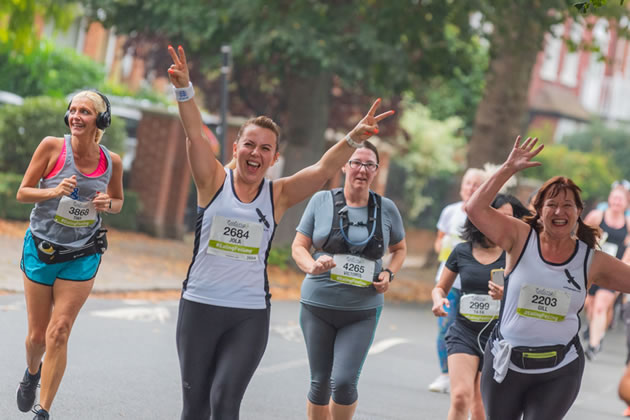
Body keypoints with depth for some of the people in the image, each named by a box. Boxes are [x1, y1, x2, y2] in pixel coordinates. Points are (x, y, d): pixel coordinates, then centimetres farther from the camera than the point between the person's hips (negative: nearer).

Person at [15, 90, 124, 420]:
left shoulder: (111, 162, -3)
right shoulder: (52, 147, -10)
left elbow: (118, 201, 14)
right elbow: (23, 192, -5)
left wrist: (107, 204, -9)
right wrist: (55, 191, -23)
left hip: (81, 257, 0)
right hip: (41, 249, 0)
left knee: (59, 332, -8)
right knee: (37, 335, 7)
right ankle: (32, 373, 43)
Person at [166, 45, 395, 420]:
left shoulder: (279, 195, 2)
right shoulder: (214, 181, 0)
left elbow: (323, 169, -8)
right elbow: (195, 134, -12)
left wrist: (355, 139, -24)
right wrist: (184, 88, -27)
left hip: (250, 314, 0)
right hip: (199, 305, 0)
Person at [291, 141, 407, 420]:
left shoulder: (386, 209, 2)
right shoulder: (322, 201, -1)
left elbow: (400, 248, 18)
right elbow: (298, 246, 3)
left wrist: (389, 273, -3)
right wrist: (312, 265, -19)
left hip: (362, 312, 0)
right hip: (318, 305, 0)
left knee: (344, 381, -13)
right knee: (320, 382, 8)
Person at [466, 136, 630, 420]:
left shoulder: (592, 261, -1)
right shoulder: (521, 239, -4)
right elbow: (475, 208, -14)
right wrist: (509, 168, -17)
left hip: (559, 371, 0)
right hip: (506, 363, 0)